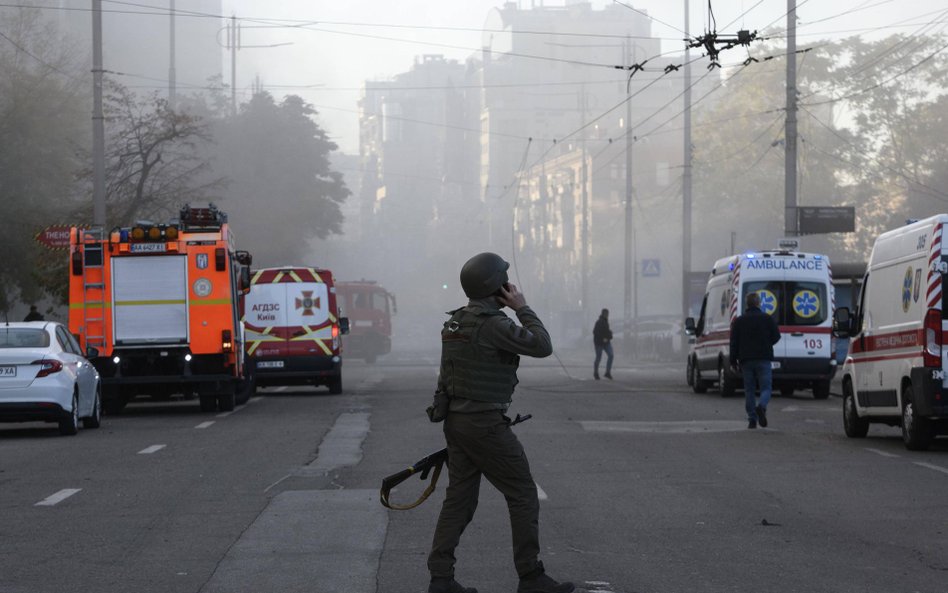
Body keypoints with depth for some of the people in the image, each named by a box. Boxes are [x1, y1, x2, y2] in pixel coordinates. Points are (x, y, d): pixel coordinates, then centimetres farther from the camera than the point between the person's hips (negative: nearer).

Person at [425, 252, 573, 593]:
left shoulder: (456, 322, 11)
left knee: (459, 499, 9)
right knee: (523, 495, 1)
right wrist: (522, 308, -6)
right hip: (485, 425, -9)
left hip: (456, 421, 9)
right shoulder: (492, 324, -18)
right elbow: (542, 346, -17)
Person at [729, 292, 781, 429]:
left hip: (746, 361, 2)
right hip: (763, 359, -2)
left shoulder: (739, 321, 6)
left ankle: (752, 419, 2)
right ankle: (761, 407, -29)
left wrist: (733, 361, 7)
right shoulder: (767, 319, 1)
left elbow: (734, 343, 3)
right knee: (766, 387, 0)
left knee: (749, 390, 7)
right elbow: (776, 336, 3)